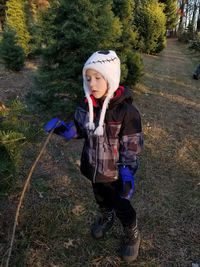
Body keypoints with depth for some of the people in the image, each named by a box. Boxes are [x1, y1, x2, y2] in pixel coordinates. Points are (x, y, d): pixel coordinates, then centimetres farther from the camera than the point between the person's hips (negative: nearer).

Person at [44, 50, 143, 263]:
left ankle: (132, 235, 47)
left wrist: (128, 174, -26)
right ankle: (107, 217, 63)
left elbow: (131, 147, -20)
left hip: (115, 173, -5)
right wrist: (64, 129, -13)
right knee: (101, 198, 30)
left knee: (121, 206, 16)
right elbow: (80, 129, 5)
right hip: (94, 168, 5)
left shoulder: (126, 111, -25)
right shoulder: (87, 105, -10)